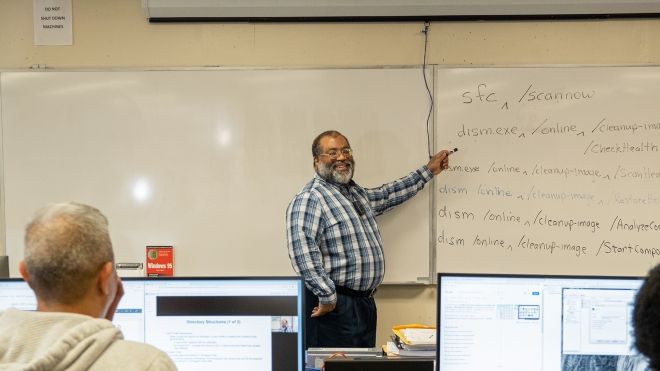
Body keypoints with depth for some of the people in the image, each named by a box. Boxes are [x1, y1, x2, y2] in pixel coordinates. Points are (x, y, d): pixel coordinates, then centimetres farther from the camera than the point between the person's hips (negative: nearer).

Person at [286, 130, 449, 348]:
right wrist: (327, 296, -25)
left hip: (365, 303, 9)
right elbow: (302, 252, -25)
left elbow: (387, 196, 33)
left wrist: (428, 171, 36)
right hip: (335, 306, -9)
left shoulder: (357, 194, 17)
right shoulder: (309, 200, -14)